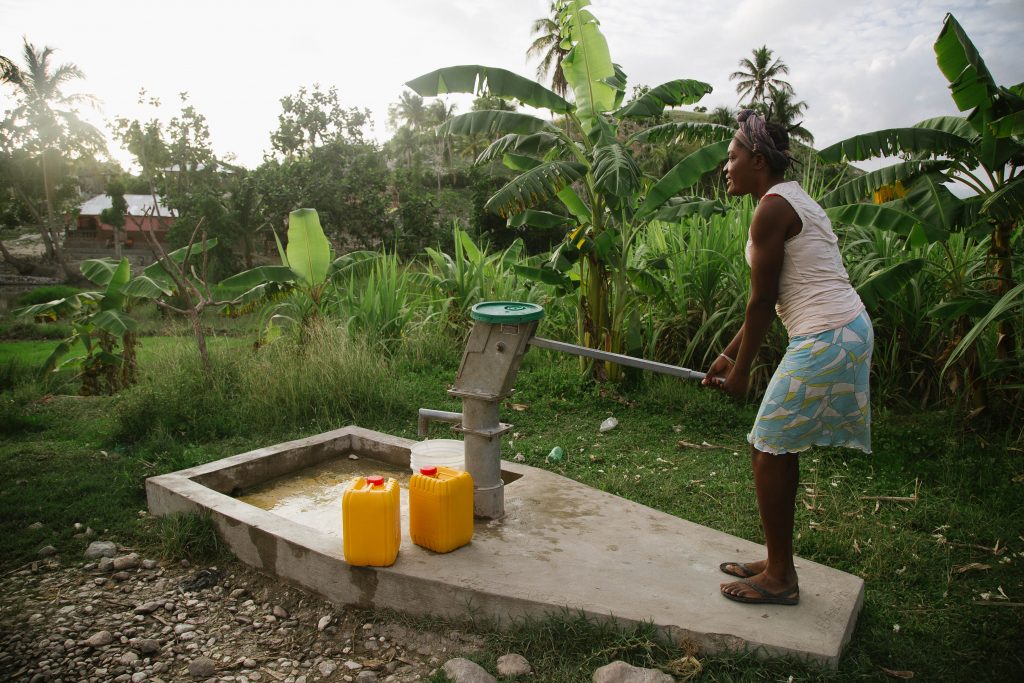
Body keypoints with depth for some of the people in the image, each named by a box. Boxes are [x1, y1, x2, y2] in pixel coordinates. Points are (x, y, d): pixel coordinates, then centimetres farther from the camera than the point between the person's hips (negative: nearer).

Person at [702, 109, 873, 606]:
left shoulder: (772, 208, -13)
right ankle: (777, 564, 28)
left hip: (825, 339, -10)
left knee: (768, 450, -1)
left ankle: (779, 579, 13)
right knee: (776, 448, 15)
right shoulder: (792, 200, 18)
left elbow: (762, 301, -13)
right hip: (844, 330, 10)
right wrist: (729, 354, 21)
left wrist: (742, 370, -3)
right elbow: (771, 299, 19)